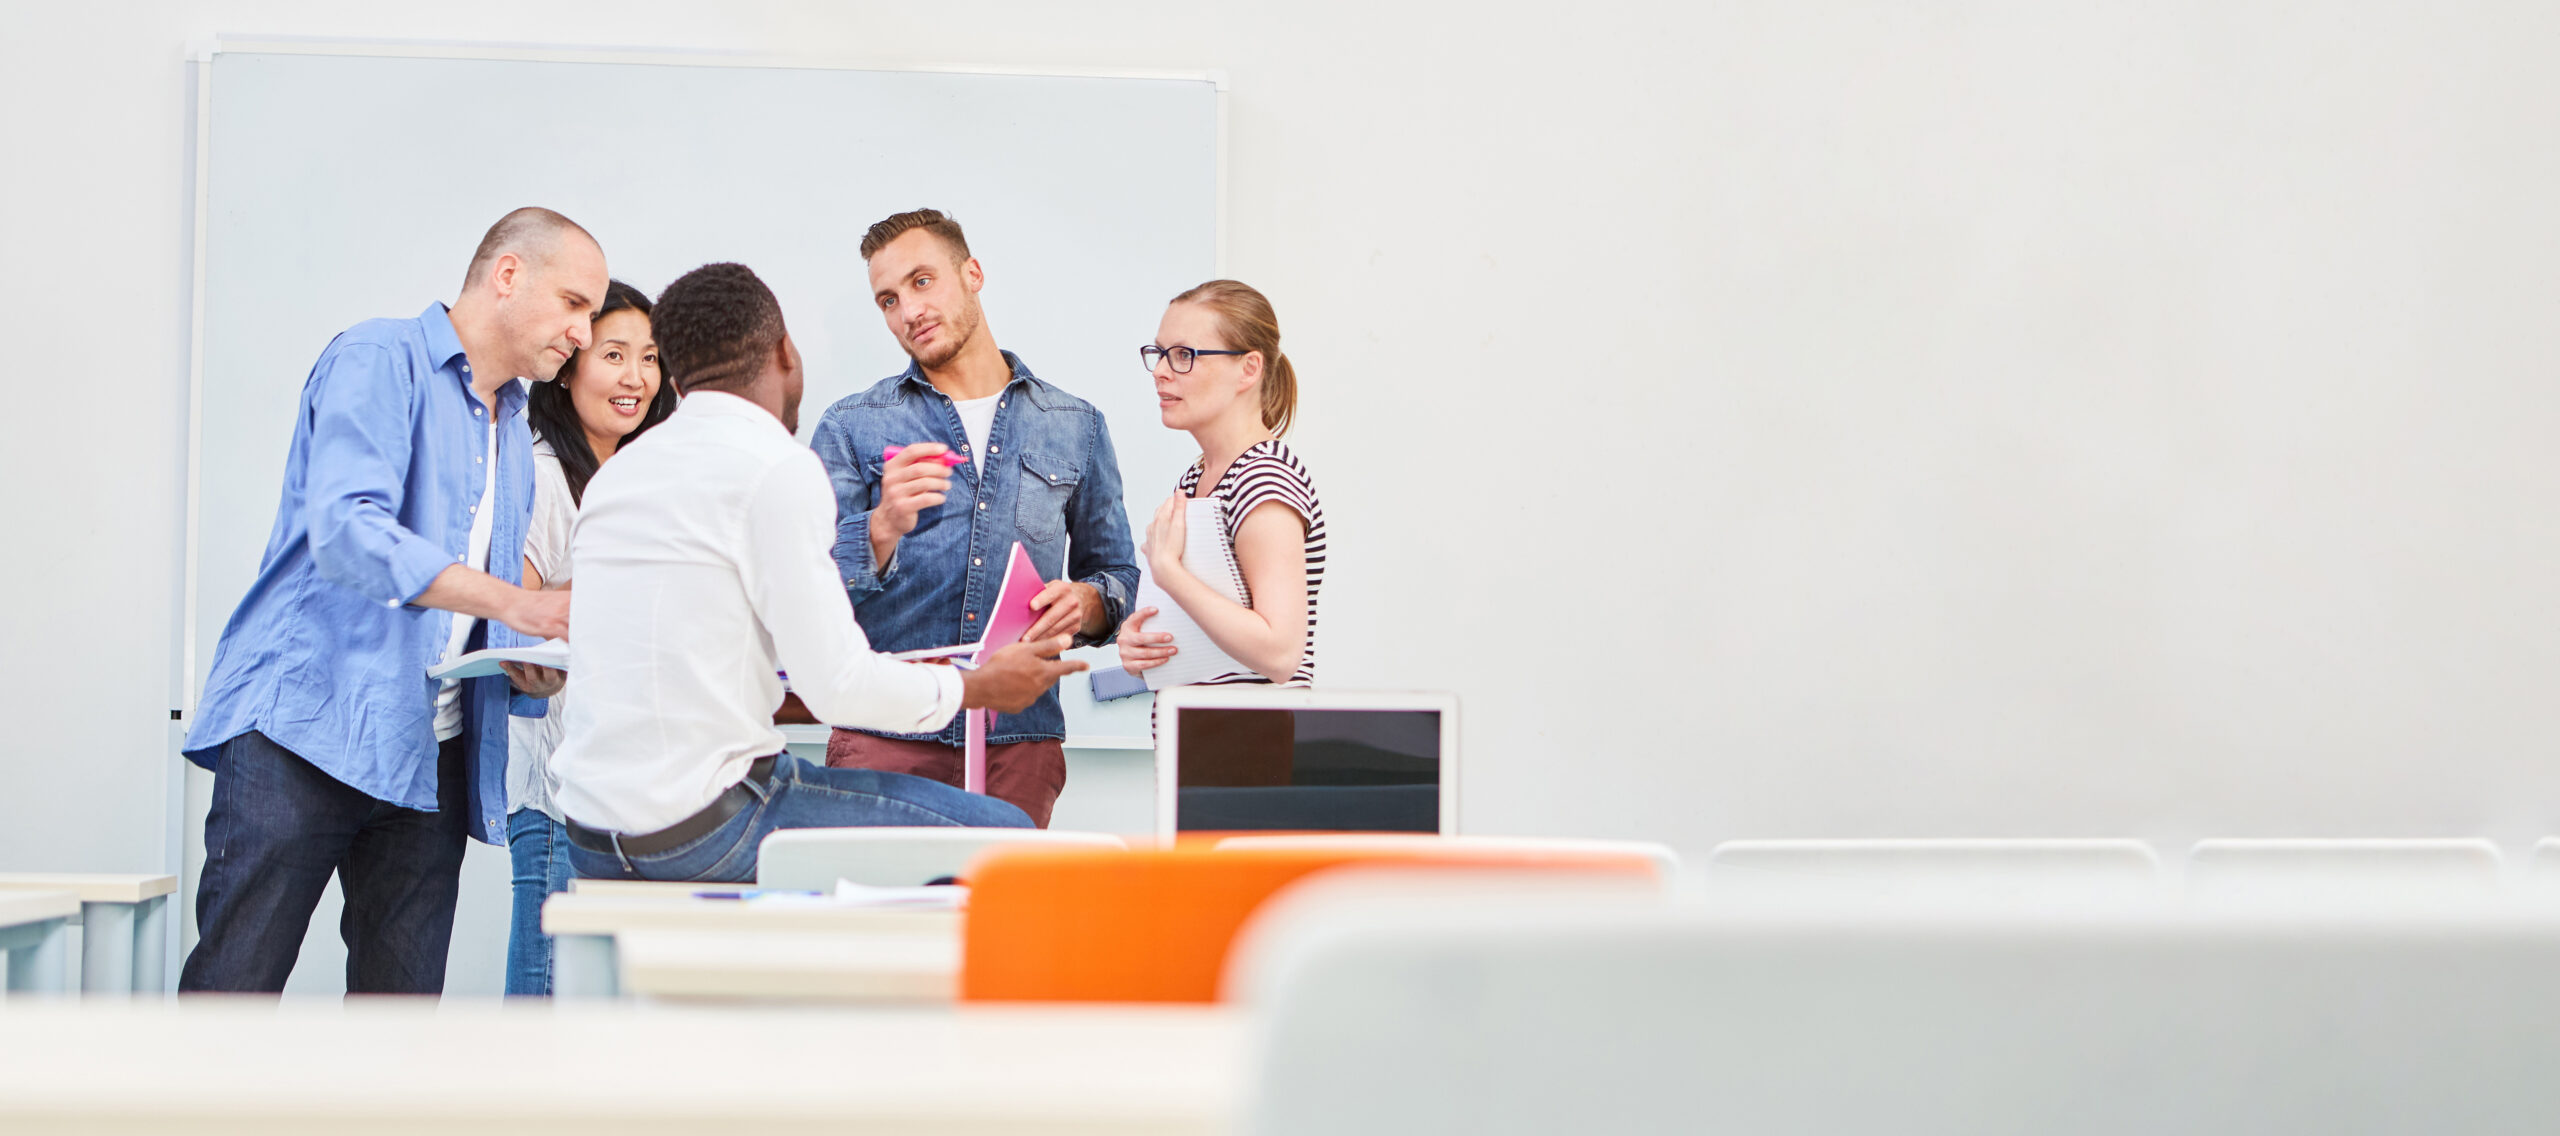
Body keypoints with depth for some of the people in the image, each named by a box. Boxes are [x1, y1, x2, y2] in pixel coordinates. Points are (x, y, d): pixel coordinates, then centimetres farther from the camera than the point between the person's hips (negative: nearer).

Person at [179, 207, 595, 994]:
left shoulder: (515, 440, 22)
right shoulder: (381, 360, -4)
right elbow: (347, 528, -21)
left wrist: (527, 667, 4)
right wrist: (510, 601, -27)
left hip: (431, 756, 8)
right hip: (304, 730, -7)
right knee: (232, 993, -9)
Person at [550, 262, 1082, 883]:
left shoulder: (613, 474, 13)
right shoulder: (779, 467, -12)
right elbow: (837, 685, -15)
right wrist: (977, 687, 3)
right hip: (702, 828, -9)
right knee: (1001, 833, -2)